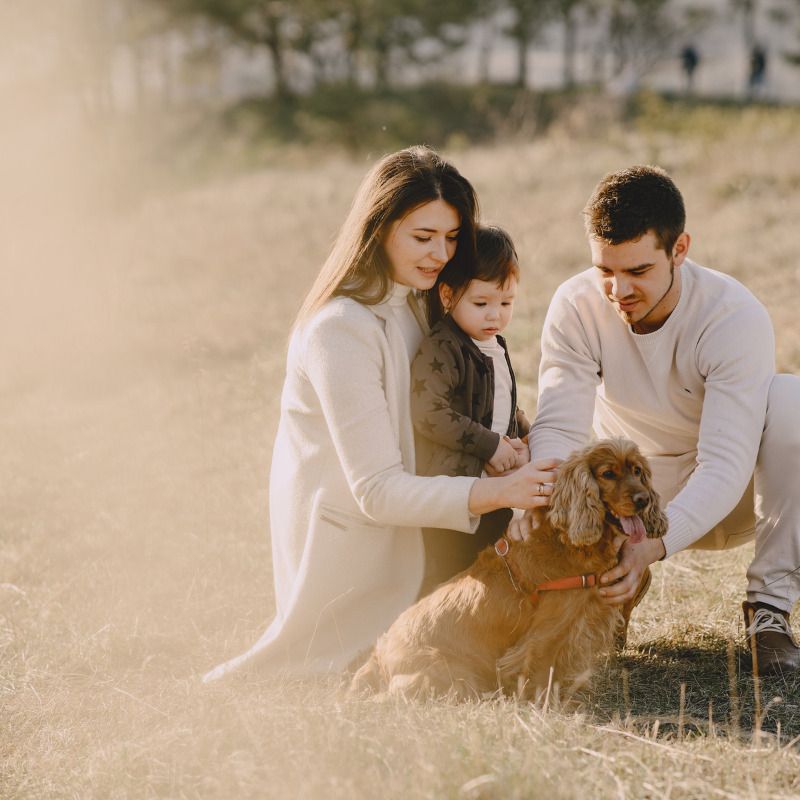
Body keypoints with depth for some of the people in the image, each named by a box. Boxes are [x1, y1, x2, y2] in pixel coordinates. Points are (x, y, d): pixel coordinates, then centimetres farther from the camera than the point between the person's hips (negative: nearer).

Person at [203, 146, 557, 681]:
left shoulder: (409, 305, 5)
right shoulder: (341, 331, -27)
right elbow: (377, 490, -29)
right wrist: (497, 492, -39)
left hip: (391, 527, 9)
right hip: (345, 538, -9)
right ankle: (242, 679, 16)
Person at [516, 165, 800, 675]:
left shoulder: (737, 318, -26)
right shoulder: (576, 307, -17)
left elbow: (725, 464, -33)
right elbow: (559, 426, -22)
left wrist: (652, 545, -49)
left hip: (725, 501, -2)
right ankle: (624, 591, 8)